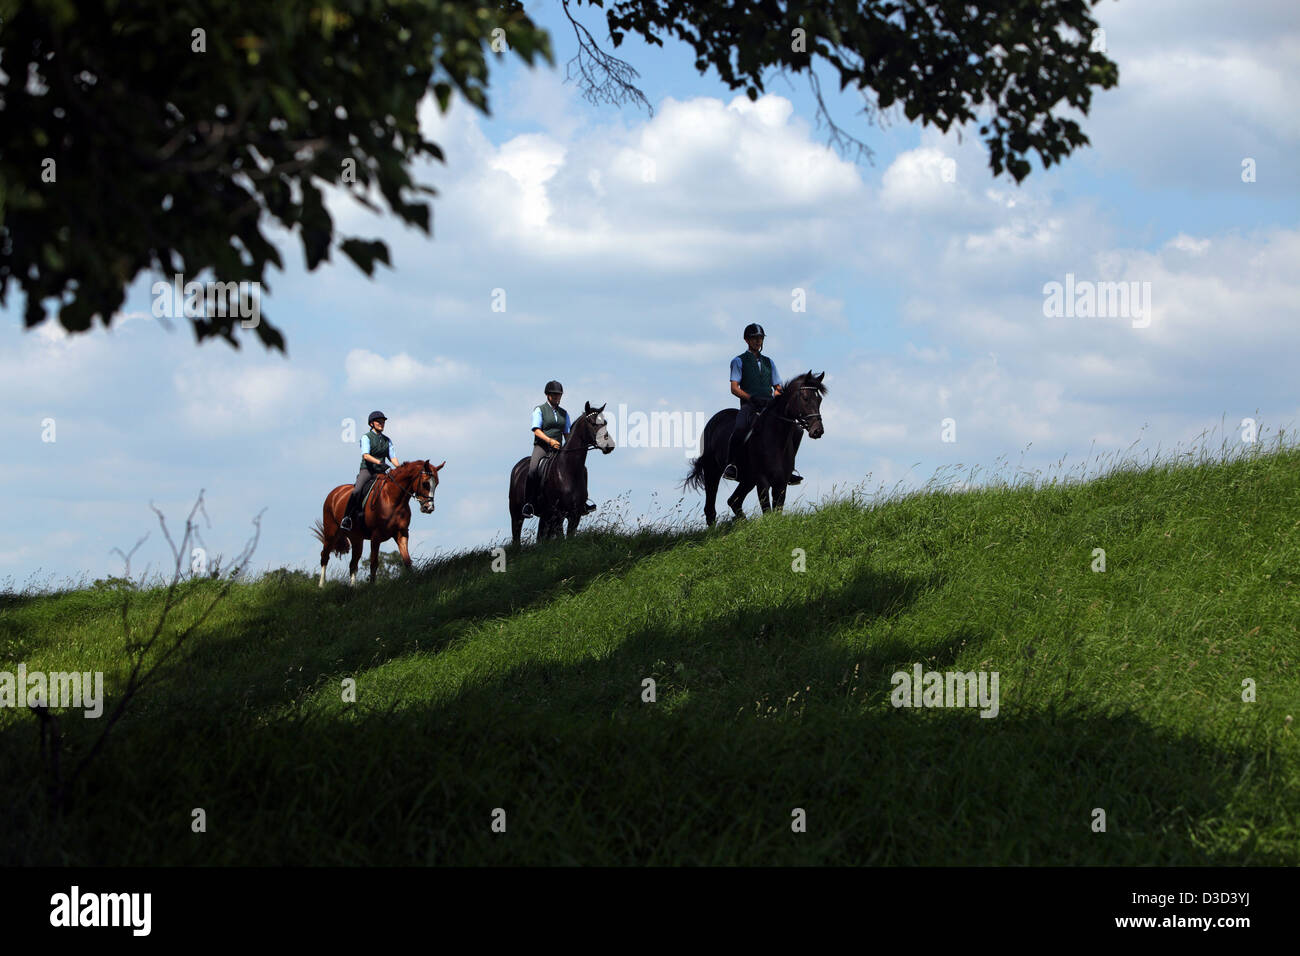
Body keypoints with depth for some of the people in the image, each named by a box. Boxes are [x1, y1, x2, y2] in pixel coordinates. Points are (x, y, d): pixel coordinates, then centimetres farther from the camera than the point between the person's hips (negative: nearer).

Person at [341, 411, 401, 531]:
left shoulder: (387, 440, 17)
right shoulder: (366, 437, 0)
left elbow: (392, 457, 9)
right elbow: (365, 455, -15)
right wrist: (378, 462, -31)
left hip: (380, 472, 5)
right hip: (366, 470, -5)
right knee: (357, 491, -31)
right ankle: (346, 518, -25)